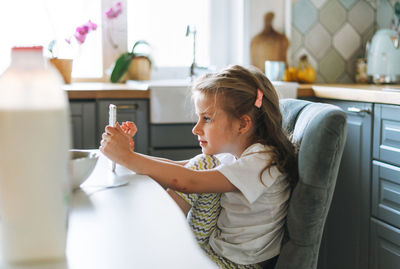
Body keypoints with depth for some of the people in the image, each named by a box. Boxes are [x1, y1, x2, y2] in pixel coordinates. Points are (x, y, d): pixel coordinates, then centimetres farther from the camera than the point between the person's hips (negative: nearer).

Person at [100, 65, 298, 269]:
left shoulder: (261, 163, -24)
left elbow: (188, 182, -32)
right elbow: (181, 167, 1)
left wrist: (127, 157, -29)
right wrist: (130, 154, -12)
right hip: (218, 245, 8)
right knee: (204, 164, -3)